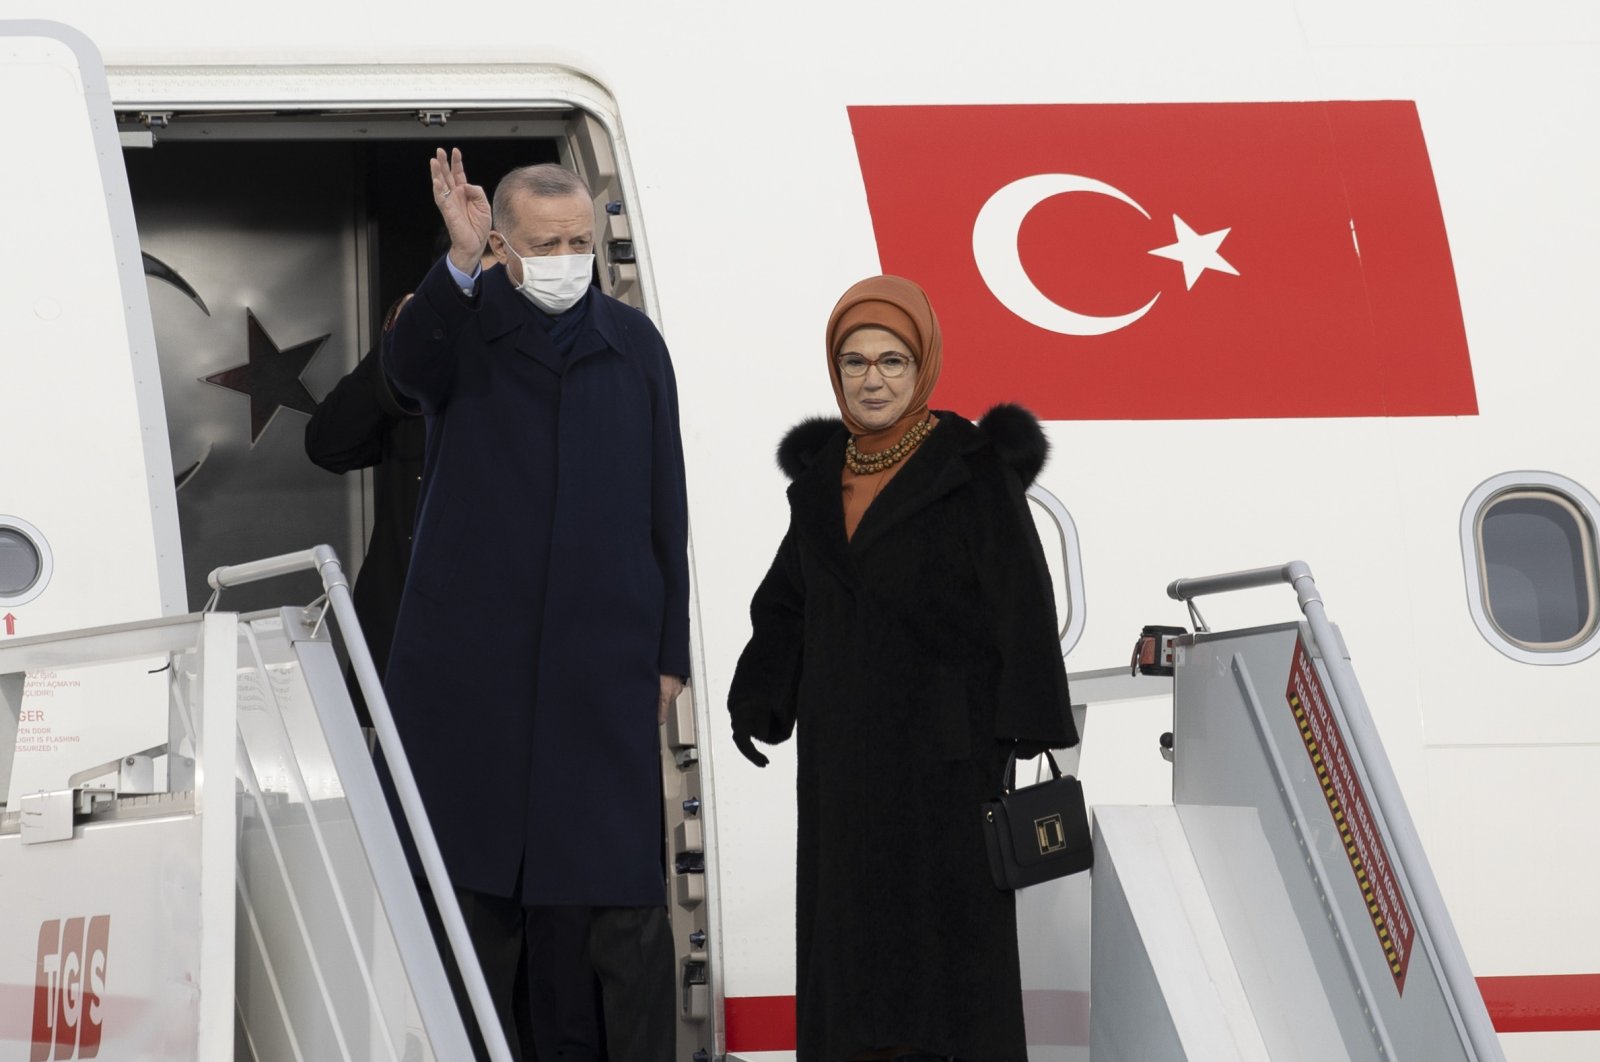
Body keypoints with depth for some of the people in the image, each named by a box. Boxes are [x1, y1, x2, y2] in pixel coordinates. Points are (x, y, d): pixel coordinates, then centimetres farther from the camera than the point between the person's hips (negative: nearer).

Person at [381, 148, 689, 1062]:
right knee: (476, 877, 4)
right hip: (470, 655, -1)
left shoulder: (633, 345, 10)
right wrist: (461, 262, -39)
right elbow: (409, 366, -22)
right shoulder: (461, 326, 3)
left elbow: (664, 508, 11)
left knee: (620, 882, -5)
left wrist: (669, 652, 8)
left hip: (603, 660, 1)